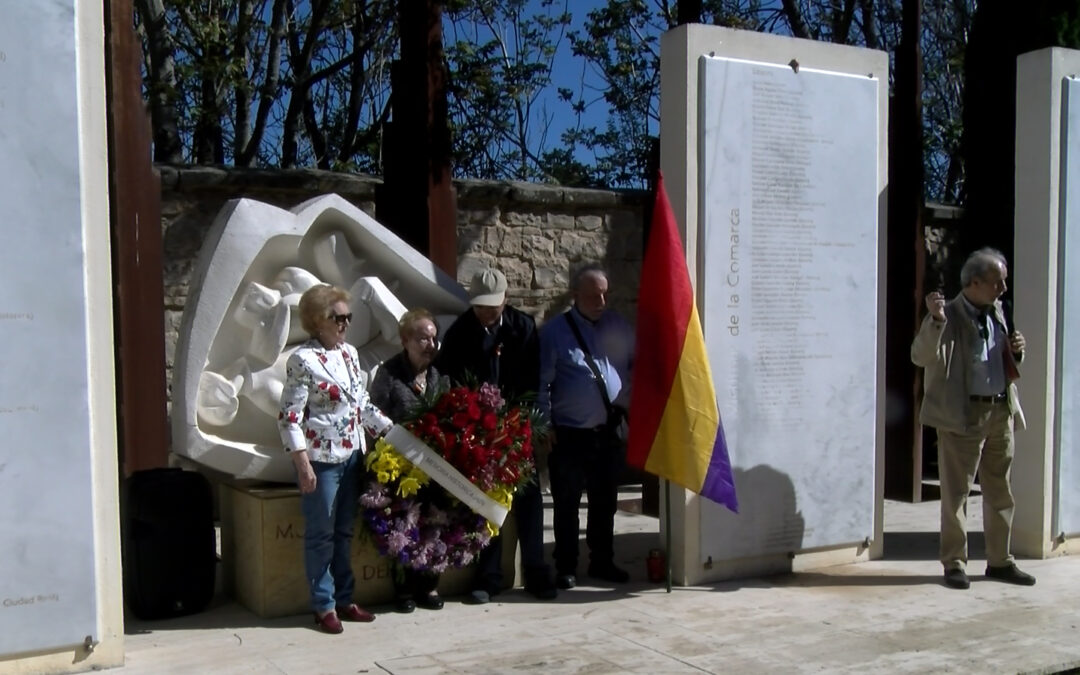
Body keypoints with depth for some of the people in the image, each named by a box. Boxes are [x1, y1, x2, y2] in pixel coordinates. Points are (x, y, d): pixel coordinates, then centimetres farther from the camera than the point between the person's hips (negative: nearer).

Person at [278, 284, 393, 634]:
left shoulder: (349, 353, 10)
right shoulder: (303, 360, -12)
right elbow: (289, 417, -15)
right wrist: (302, 463, -19)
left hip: (351, 456, 7)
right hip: (321, 458, -7)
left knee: (344, 532, 15)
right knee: (321, 534, 5)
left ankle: (344, 599, 26)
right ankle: (324, 605, 16)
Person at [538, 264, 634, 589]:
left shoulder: (619, 327, 7)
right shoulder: (554, 331, -4)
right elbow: (543, 382, -5)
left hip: (609, 433, 4)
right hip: (569, 436, -4)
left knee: (605, 502, 15)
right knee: (567, 505, 5)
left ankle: (602, 562, 30)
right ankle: (566, 568, 18)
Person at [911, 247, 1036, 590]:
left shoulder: (997, 312, 12)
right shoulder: (950, 315, -10)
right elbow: (921, 356, -22)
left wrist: (1016, 351, 1)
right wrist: (934, 320, -36)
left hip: (1001, 411, 7)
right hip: (964, 415, -7)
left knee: (1000, 492, 15)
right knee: (956, 493, 2)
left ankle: (1000, 561, 27)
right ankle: (954, 563, 12)